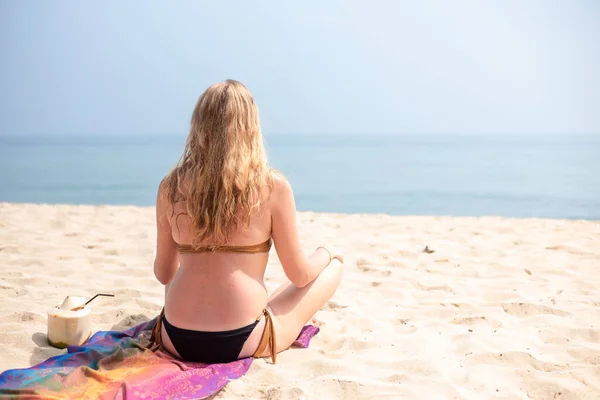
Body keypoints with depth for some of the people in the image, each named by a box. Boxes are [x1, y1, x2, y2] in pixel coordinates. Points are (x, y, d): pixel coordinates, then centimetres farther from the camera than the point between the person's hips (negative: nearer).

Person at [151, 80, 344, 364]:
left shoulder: (170, 187, -1)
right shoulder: (272, 186, -10)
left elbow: (164, 273, 10)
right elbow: (300, 276, -2)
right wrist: (326, 253, 21)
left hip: (176, 340, 5)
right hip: (241, 343, -4)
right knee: (334, 262, 17)